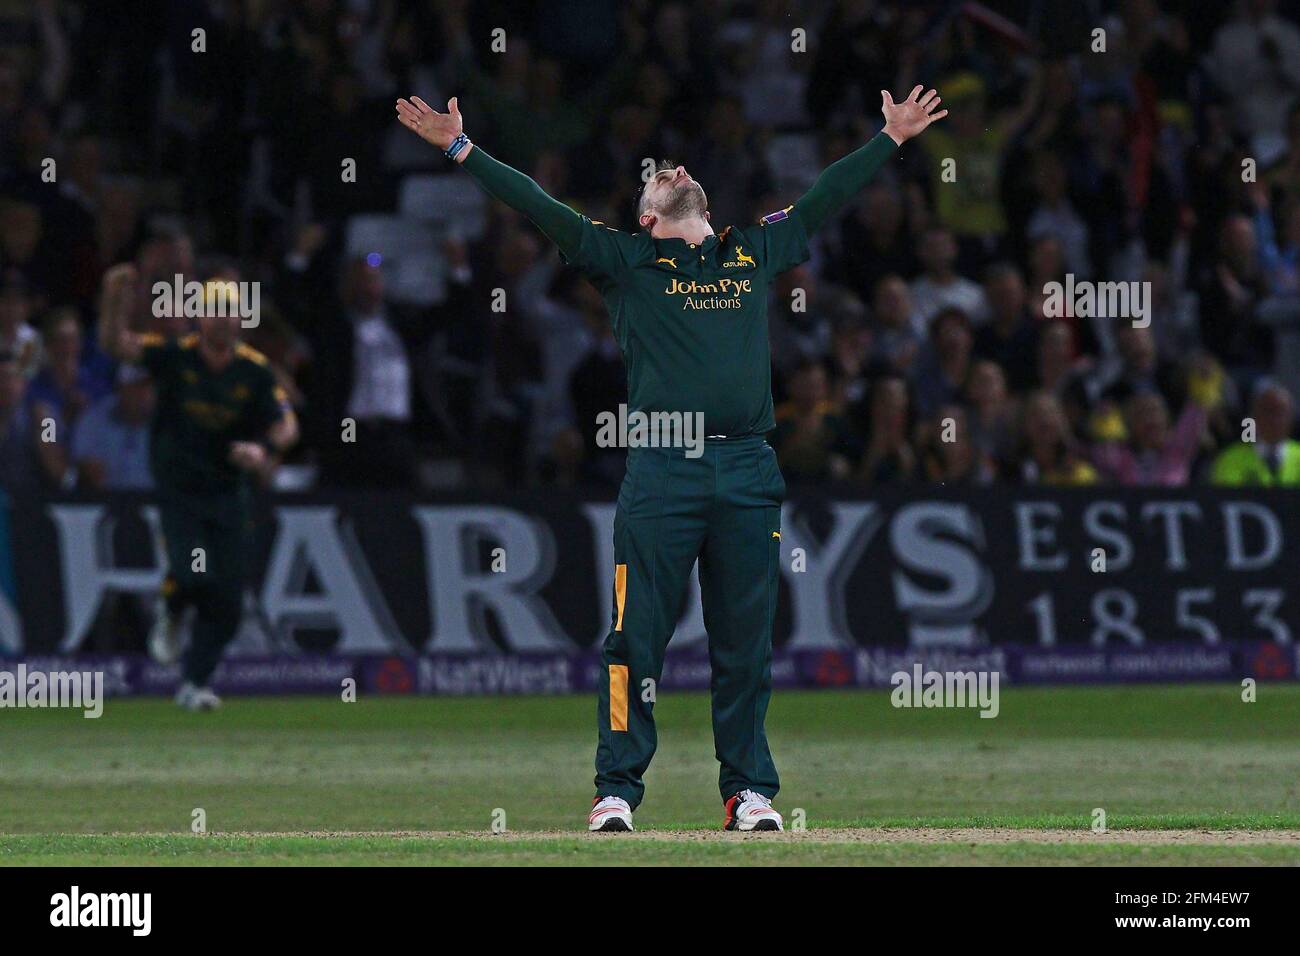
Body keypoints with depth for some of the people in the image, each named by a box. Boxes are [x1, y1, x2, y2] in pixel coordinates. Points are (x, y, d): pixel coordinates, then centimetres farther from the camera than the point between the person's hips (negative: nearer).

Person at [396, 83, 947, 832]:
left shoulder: (757, 252, 20)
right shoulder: (626, 261, 12)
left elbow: (824, 200, 29)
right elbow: (543, 209, 6)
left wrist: (892, 138, 35)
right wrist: (462, 150, 0)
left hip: (748, 472, 3)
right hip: (661, 472, -2)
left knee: (746, 643, 5)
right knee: (639, 636, -4)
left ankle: (750, 789, 12)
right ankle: (618, 789, 1)